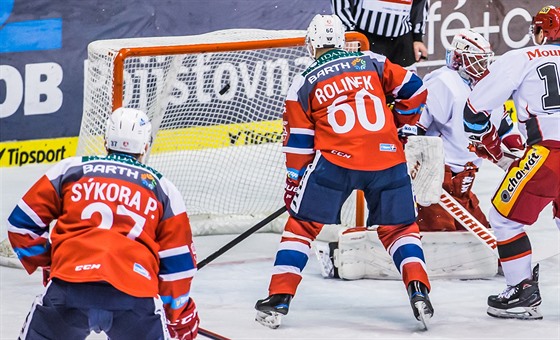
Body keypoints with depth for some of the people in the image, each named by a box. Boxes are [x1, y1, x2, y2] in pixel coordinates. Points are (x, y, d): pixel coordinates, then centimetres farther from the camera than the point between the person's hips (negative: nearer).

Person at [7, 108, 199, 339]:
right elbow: (177, 263, 21)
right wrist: (180, 314, 34)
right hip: (135, 293, 0)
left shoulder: (70, 170, 20)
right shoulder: (163, 190, 21)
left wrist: (46, 263, 35)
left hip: (69, 286, 0)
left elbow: (22, 223, 19)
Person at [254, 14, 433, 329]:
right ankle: (419, 290, 0)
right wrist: (397, 124, 29)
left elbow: (299, 143, 9)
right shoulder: (372, 63, 13)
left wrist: (294, 185, 19)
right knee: (399, 228, 18)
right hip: (387, 158, 2)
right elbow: (414, 90, 12)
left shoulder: (304, 84, 9)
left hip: (335, 159, -2)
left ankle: (279, 299, 6)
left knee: (301, 225, 12)